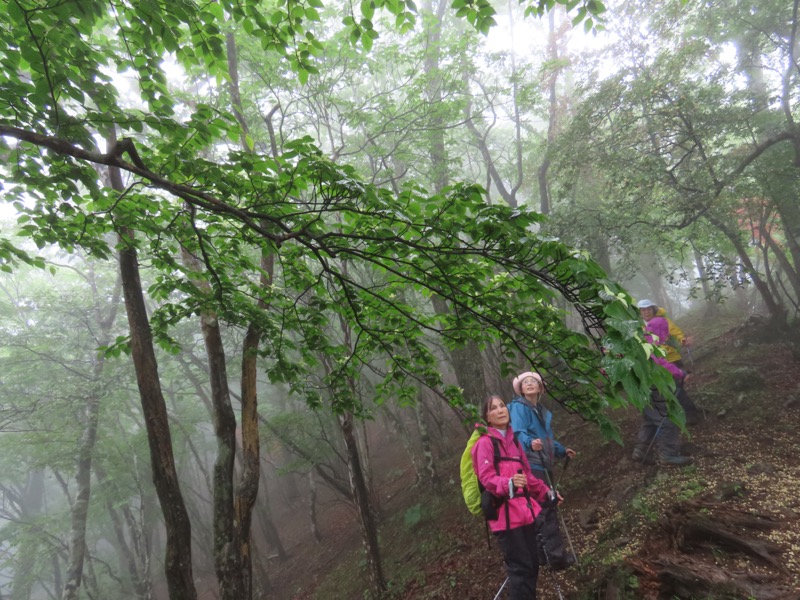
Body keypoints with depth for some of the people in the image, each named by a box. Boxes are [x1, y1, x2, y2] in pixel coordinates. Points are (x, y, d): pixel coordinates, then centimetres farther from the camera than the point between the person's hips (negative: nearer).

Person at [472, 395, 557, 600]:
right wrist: (509, 483, -32)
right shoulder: (485, 442, -5)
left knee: (532, 563, 9)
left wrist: (546, 493, 25)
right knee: (520, 566, -6)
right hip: (505, 513, -7)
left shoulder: (513, 440, 18)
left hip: (526, 509, 7)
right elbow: (486, 478, -15)